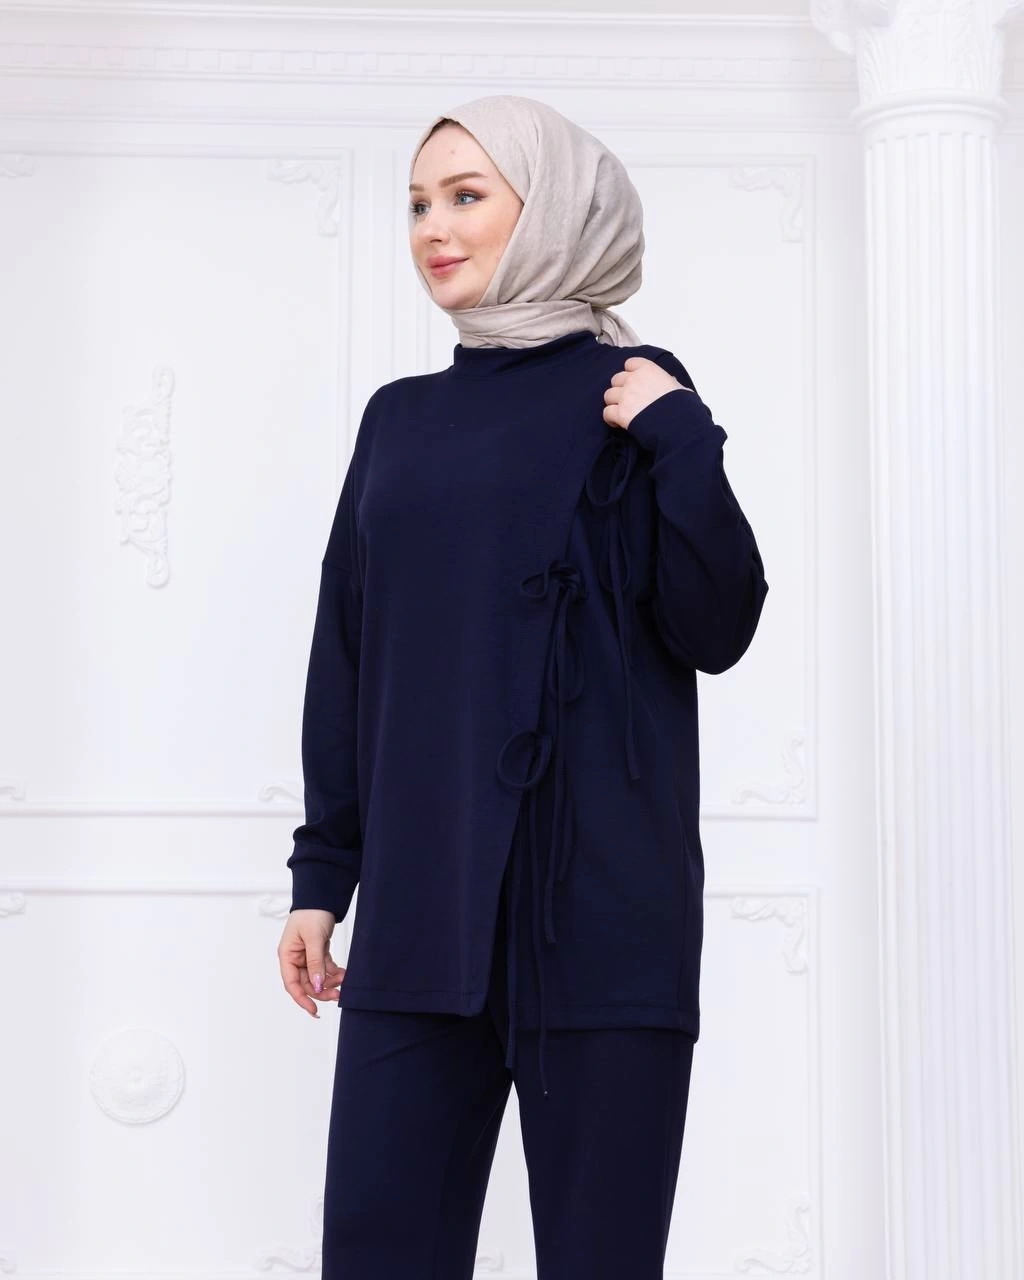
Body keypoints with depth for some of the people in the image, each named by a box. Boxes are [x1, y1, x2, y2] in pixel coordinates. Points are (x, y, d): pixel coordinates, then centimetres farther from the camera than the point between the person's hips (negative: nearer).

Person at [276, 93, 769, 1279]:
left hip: (598, 900, -4)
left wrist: (678, 443, -15)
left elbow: (715, 631, -5)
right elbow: (346, 650, 15)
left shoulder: (628, 397, 3)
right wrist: (322, 869, 11)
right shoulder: (400, 417, 15)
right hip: (419, 899, 4)